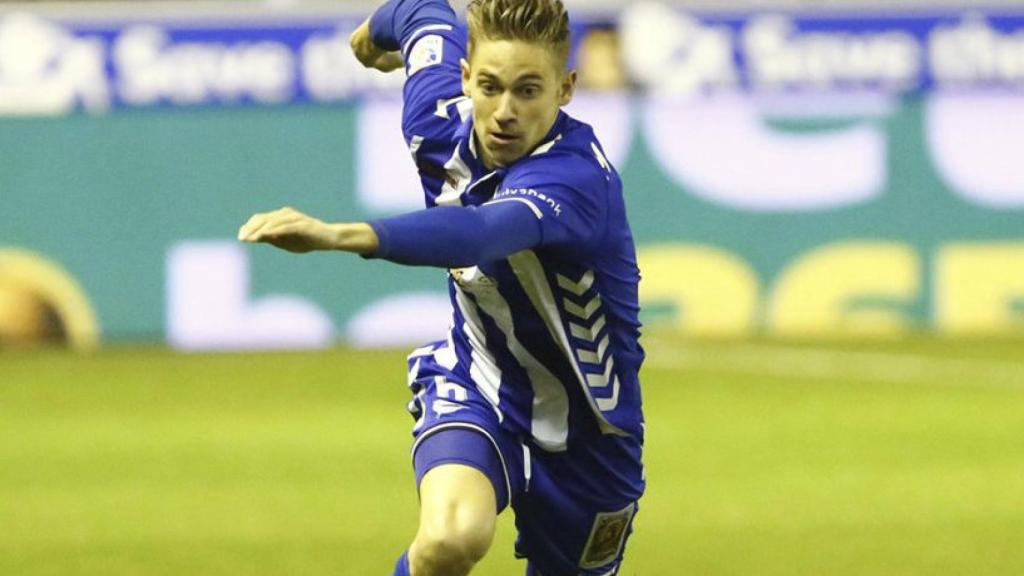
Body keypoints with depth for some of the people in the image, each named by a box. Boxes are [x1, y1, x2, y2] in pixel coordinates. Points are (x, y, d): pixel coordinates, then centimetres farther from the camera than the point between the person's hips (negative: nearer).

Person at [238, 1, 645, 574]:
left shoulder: (577, 176, -34)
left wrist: (342, 235, -71)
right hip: (473, 382, 2)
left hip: (583, 434, -2)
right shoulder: (439, 119, -14)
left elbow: (477, 233, -56)